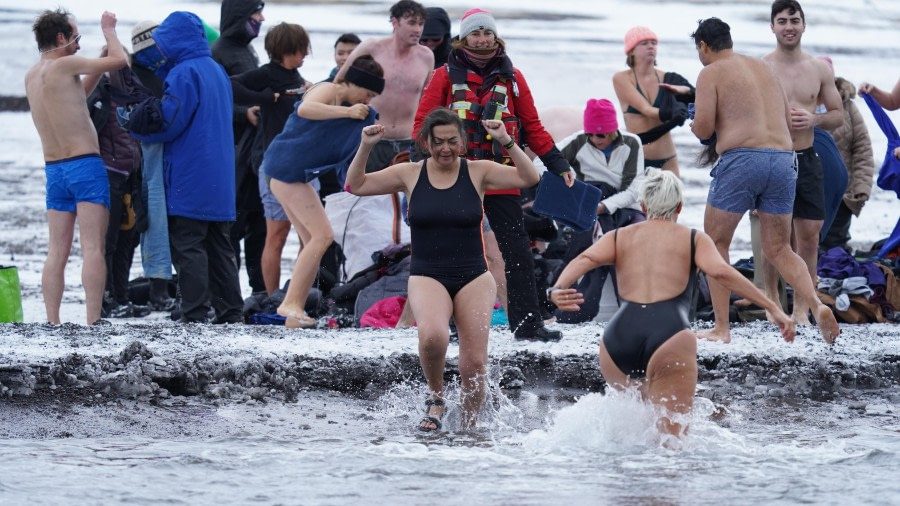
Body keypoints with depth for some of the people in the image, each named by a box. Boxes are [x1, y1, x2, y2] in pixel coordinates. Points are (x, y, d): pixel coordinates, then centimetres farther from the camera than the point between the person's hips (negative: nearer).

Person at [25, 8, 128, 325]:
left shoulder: (31, 76, 11)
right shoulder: (64, 65, -11)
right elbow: (120, 60, -11)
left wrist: (100, 66, 21)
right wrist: (109, 31, 6)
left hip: (54, 169, 7)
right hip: (86, 167, -7)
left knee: (57, 252, 7)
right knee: (93, 249, -9)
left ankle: (52, 324, 2)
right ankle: (93, 321, -16)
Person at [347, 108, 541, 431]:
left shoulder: (478, 172, 1)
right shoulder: (410, 174, 4)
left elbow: (528, 178, -8)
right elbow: (356, 186, 8)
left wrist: (506, 142, -18)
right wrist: (365, 148, -6)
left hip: (474, 279, 1)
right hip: (427, 277, -1)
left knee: (475, 362, -5)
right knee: (433, 336, -31)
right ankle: (435, 398, -4)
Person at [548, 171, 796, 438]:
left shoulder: (618, 238, 23)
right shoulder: (694, 239, 17)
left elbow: (585, 260, 5)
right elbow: (720, 271, 0)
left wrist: (558, 289, -13)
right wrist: (774, 309, -2)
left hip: (618, 338, 3)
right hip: (669, 334, -3)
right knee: (671, 434, -10)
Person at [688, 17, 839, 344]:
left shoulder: (711, 73, 3)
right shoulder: (764, 69, 22)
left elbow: (703, 127, -6)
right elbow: (787, 120, 25)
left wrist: (696, 127, 17)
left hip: (741, 158, -5)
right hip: (783, 158, 5)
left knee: (715, 243, 11)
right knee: (778, 250, 13)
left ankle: (721, 328, 6)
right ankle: (816, 305, -11)